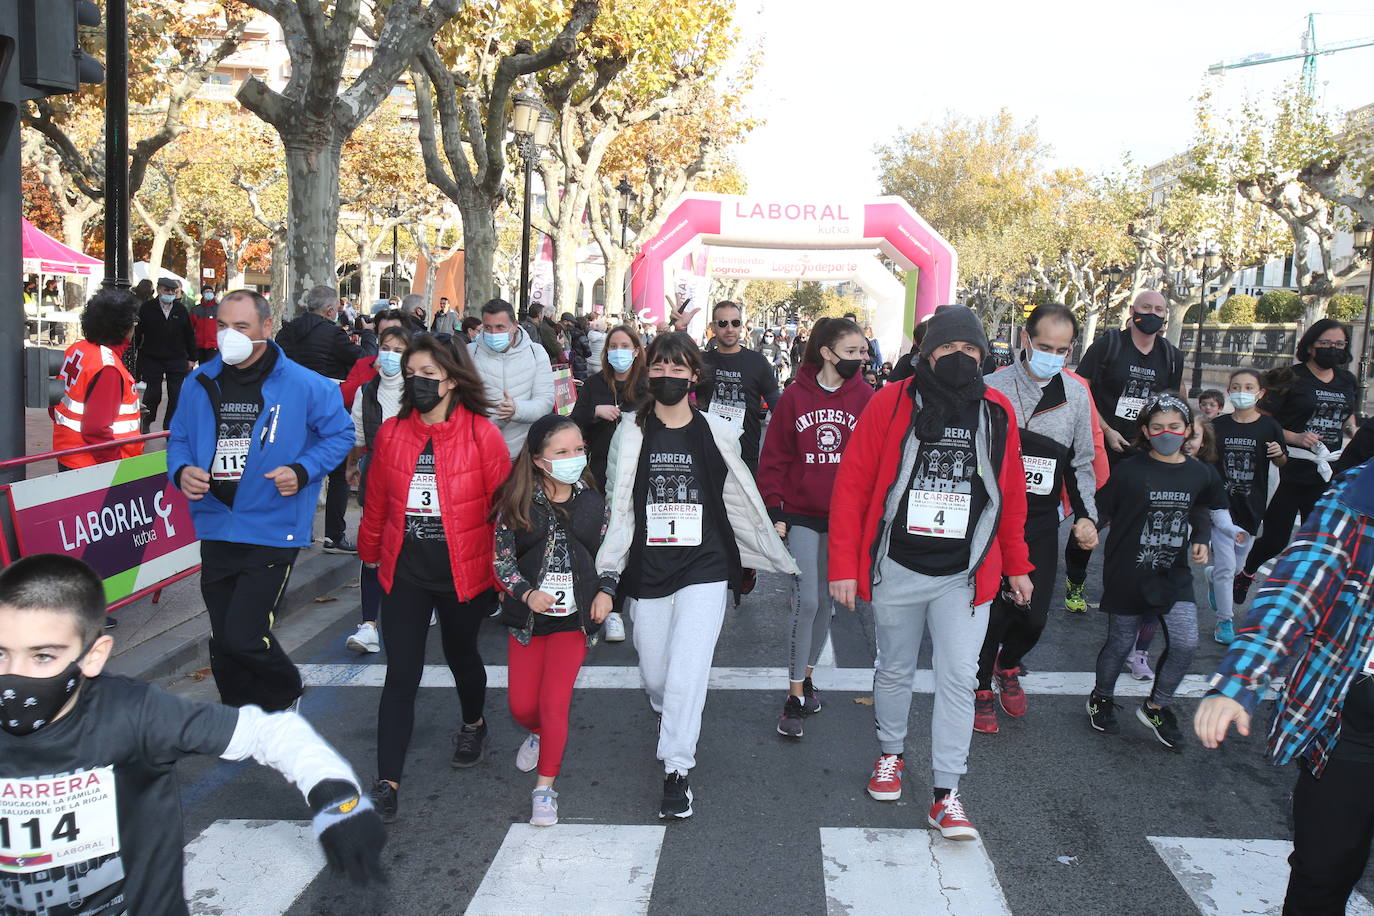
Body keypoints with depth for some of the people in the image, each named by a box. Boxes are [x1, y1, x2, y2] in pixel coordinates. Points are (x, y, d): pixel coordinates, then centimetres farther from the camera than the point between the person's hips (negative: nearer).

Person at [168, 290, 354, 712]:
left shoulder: (303, 385, -8)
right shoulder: (201, 382, 5)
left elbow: (340, 433, 2)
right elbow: (179, 438, 16)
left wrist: (302, 471, -14)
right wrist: (181, 471, -6)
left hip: (271, 531, -5)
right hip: (215, 530, 5)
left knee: (243, 637, -11)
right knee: (222, 642, 14)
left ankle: (286, 697, 21)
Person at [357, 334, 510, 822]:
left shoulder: (482, 434, -12)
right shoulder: (391, 433, -2)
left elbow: (502, 505, -8)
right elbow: (376, 502, 9)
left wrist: (502, 570, -5)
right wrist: (370, 552, 19)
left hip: (463, 571, -1)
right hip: (404, 571, 2)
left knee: (460, 654, 21)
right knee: (401, 674, -1)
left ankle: (473, 724, 52)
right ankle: (387, 783, 5)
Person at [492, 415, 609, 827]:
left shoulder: (592, 502, -3)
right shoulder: (517, 504, -8)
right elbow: (502, 560, -5)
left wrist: (605, 592, -8)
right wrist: (527, 593, -19)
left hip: (573, 620, -1)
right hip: (527, 619, 1)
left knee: (554, 704, -5)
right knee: (522, 706, 9)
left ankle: (545, 788, 13)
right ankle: (539, 735, 46)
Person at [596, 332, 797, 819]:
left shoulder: (717, 434, 1)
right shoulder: (631, 435, 2)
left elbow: (744, 503, 10)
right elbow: (619, 508, 2)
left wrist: (779, 558, 15)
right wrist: (608, 573, -4)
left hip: (704, 569, -2)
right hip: (647, 572, 2)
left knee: (687, 674, -13)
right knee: (654, 676, 12)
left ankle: (677, 772, 2)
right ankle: (671, 723, 47)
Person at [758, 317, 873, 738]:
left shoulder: (865, 398, -1)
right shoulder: (795, 397, -4)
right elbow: (774, 458, -1)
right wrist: (775, 512, -4)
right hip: (801, 515, -2)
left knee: (826, 600, 13)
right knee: (806, 601, -7)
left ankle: (807, 673, 31)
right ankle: (795, 694, 3)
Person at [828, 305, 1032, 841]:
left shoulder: (997, 412, 2)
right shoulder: (892, 404, -7)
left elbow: (1011, 495, 10)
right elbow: (852, 487, -7)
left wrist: (1016, 565, 12)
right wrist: (843, 566, -10)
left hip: (966, 575, 1)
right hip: (896, 570, -1)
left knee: (959, 679, -2)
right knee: (894, 670, 16)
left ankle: (946, 795, 9)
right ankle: (891, 754, 40)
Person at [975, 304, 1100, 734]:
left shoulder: (1077, 396, 4)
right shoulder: (994, 387, -7)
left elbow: (1082, 464, 14)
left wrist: (1086, 515, 4)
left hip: (1042, 524, 3)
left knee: (1034, 614, 5)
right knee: (992, 608, 0)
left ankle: (1008, 665, 37)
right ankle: (980, 687, 24)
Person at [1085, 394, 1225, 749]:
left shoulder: (1200, 474, 1)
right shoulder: (1129, 471, -12)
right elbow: (1102, 512, -8)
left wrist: (1201, 541, 3)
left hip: (1173, 574, 3)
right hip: (1128, 573, -3)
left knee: (1185, 643, -7)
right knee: (1121, 642, 10)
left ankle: (1156, 707, 18)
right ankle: (1101, 698, 37)